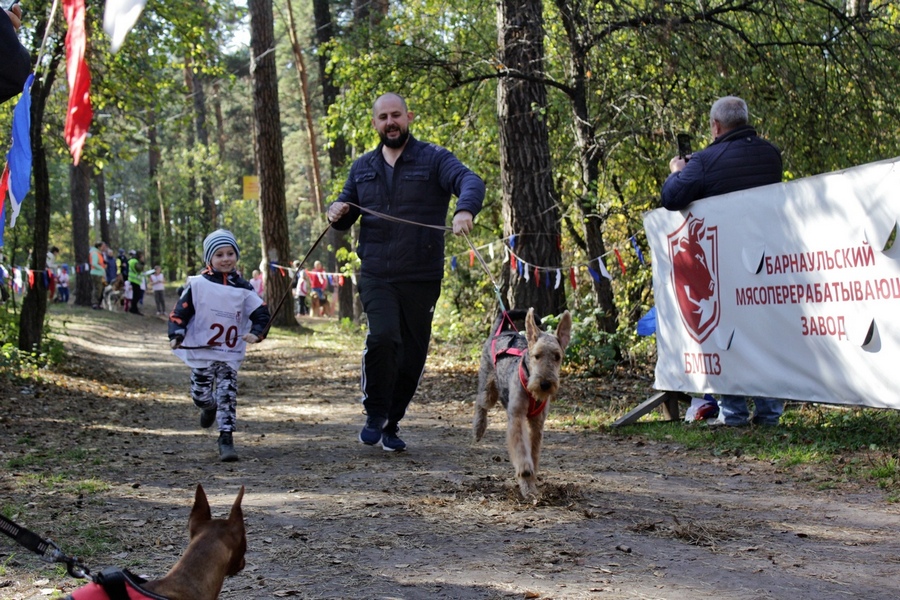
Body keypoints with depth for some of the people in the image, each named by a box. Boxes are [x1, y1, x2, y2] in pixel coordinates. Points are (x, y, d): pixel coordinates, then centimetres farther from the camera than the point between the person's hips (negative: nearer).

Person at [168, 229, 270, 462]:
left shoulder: (243, 288, 3)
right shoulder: (197, 284, -3)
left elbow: (261, 313, 2)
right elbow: (180, 311, -3)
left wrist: (256, 332, -16)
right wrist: (176, 335, -17)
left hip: (230, 353, 1)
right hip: (200, 350, -1)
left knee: (227, 395, -6)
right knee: (201, 395, 6)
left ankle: (226, 438, 0)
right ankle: (209, 407, 42)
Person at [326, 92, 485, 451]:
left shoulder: (434, 159, 0)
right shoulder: (362, 168, 13)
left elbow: (470, 182, -18)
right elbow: (345, 217, 22)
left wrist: (464, 210, -41)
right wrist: (336, 214, -4)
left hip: (421, 277, -1)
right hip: (376, 276, 1)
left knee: (412, 355, 6)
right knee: (382, 337, -22)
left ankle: (391, 424, 25)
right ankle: (375, 415, -4)